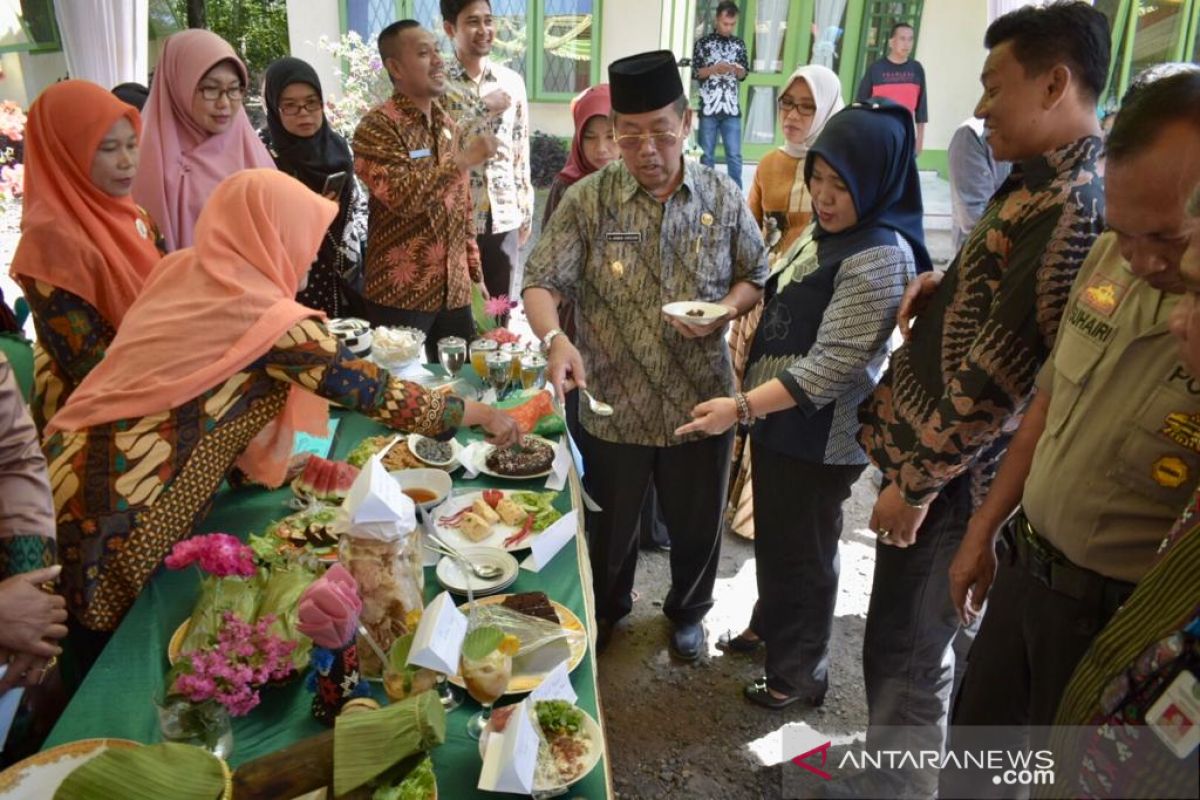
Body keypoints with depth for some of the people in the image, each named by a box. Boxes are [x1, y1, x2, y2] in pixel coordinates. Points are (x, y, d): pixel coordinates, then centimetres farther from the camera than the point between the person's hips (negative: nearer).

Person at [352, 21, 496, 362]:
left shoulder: (446, 124, 13)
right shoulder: (377, 126, -10)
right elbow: (402, 195, -25)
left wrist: (474, 272, 14)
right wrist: (464, 160, -27)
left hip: (454, 290, 7)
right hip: (401, 295, -6)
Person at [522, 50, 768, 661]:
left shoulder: (722, 197, -3)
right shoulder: (587, 200, -9)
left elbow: (757, 278, 5)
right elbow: (541, 283, -12)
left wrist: (725, 309, -16)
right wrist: (555, 339, -33)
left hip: (700, 401, 1)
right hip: (612, 404, -1)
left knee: (696, 524, 19)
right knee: (609, 524, 20)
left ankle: (687, 612, 49)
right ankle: (606, 610, 49)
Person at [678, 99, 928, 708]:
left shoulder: (880, 256, -22)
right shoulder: (831, 235, 8)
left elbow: (832, 367, -27)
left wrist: (742, 407, -29)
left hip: (818, 439, -9)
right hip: (781, 422, 9)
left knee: (801, 552, 9)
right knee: (773, 536, 24)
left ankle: (799, 674, 31)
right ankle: (770, 625, 49)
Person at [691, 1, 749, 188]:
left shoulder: (739, 44, 9)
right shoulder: (702, 43, 1)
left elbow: (744, 74, 12)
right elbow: (695, 73, -1)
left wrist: (737, 70, -10)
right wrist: (714, 69, -15)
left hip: (732, 108, 2)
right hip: (708, 107, -2)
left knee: (734, 155, 0)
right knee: (707, 155, 4)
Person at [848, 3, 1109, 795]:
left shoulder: (1070, 207, -23)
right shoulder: (1043, 181, 10)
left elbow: (999, 375, -23)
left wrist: (918, 481, -16)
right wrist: (944, 288, 4)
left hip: (952, 472, -10)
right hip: (933, 452, 10)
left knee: (906, 659, 5)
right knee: (916, 647, 25)